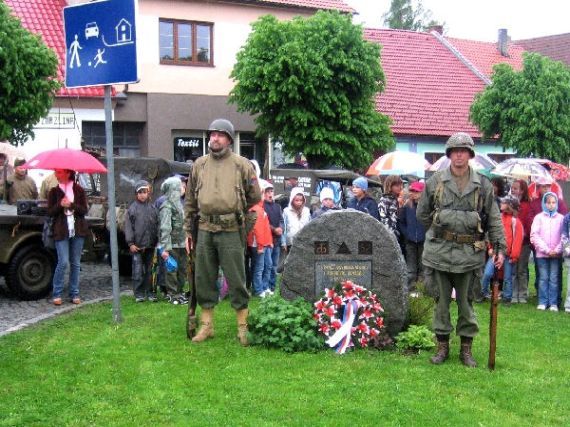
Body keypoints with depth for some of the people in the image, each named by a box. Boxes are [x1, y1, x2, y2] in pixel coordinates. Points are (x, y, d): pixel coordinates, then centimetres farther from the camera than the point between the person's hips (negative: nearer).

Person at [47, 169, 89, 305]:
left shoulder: (79, 190, 5)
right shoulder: (54, 191, 6)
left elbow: (84, 210, 0)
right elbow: (50, 212, 1)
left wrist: (71, 205, -16)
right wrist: (60, 205, -17)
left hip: (78, 231, 1)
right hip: (61, 231, -1)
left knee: (75, 263, 7)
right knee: (63, 262, -10)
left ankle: (74, 294, 15)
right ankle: (57, 294, 2)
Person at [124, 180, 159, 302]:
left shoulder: (153, 208, 7)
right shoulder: (132, 208, 0)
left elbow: (157, 225, 9)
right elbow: (128, 227, -1)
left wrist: (157, 241, 5)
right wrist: (131, 243, -6)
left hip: (150, 245, 3)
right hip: (137, 245, -3)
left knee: (149, 269, 9)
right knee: (138, 270, -1)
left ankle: (149, 291, 17)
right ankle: (138, 293, 6)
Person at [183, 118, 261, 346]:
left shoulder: (241, 164, 1)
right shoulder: (199, 165, 11)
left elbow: (255, 197, 9)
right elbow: (190, 201, 16)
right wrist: (188, 229, 14)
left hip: (231, 231, -4)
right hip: (205, 231, 4)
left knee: (236, 280, 0)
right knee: (204, 278, 9)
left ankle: (243, 326, 10)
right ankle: (207, 325, 20)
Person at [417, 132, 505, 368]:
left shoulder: (483, 185, 2)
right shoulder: (435, 182, 1)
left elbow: (494, 219, 5)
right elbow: (422, 214, 12)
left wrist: (500, 247, 0)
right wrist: (439, 232, 10)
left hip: (469, 252, 0)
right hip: (440, 251, 0)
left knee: (466, 301, 7)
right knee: (442, 300, 8)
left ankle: (466, 348, 17)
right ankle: (442, 346, 18)